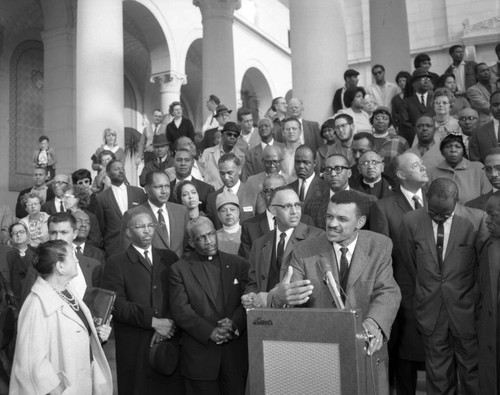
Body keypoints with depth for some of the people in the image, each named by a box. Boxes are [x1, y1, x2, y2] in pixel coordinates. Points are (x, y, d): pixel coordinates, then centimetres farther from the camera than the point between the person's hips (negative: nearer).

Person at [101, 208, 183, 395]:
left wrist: (167, 324, -11)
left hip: (170, 342, 3)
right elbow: (117, 305, -9)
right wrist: (153, 321, -14)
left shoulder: (169, 258, 11)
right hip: (134, 348, -3)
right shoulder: (116, 264, 1)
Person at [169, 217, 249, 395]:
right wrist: (210, 332, -15)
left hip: (236, 353, 2)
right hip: (199, 356, -2)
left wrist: (235, 323, -15)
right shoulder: (179, 269, 2)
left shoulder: (238, 264, 9)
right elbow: (180, 310, -6)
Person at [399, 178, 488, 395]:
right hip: (430, 310, 1)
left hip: (466, 310, -1)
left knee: (472, 373, 12)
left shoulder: (477, 220, -12)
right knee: (438, 376, 13)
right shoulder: (411, 221, -6)